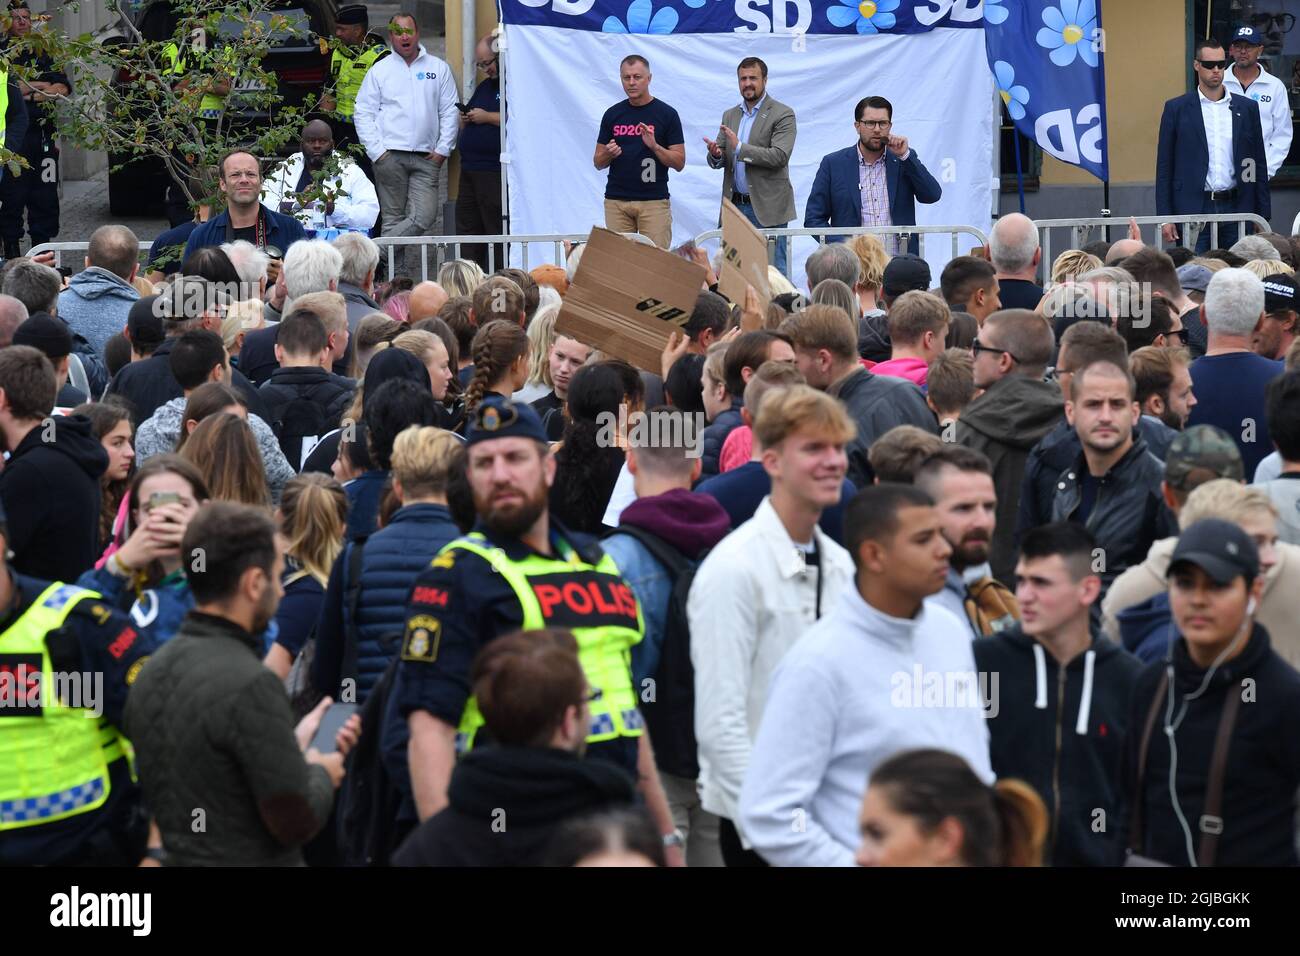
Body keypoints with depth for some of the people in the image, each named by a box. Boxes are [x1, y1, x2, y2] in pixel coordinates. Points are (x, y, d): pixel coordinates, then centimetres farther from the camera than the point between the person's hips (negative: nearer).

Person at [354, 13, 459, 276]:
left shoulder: (438, 69, 11)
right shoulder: (379, 70, 8)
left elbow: (450, 111, 11)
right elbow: (363, 114, 5)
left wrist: (443, 149, 1)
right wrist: (376, 151, -5)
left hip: (426, 157, 1)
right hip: (390, 156, -1)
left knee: (424, 216, -12)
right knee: (393, 218, -2)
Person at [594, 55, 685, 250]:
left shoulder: (666, 114, 0)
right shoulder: (612, 114, 8)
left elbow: (679, 163, -2)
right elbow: (598, 162, 12)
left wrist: (654, 146, -18)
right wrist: (609, 154, -11)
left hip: (654, 202, -3)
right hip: (616, 202, 3)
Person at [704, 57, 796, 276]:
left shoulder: (782, 115, -3)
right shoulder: (730, 116, 16)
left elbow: (779, 156, -15)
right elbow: (717, 161, 13)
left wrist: (739, 148, -21)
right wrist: (716, 154, -12)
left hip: (766, 208, -5)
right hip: (735, 206, 5)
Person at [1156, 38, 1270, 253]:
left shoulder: (1248, 108, 10)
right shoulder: (1176, 109, 5)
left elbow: (1259, 165, 12)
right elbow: (1164, 168, 5)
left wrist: (1263, 217, 6)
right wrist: (1165, 218, -3)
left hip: (1236, 209, 2)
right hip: (1193, 209, -2)